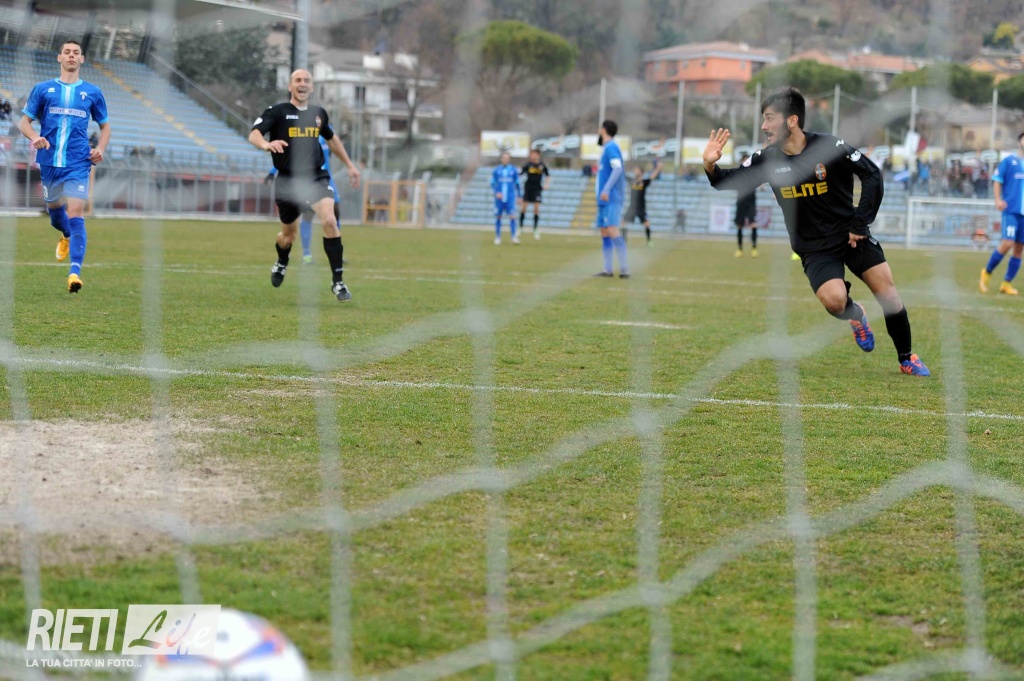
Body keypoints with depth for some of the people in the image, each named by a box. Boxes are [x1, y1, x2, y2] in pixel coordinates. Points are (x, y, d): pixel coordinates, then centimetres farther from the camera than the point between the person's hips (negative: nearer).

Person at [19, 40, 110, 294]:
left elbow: (105, 126, 17)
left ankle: (75, 271, -23)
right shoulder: (43, 89, 7)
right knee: (54, 209, 15)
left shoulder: (92, 93, 7)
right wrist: (34, 137, -15)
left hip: (78, 164, -2)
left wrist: (100, 149, -2)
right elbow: (24, 121, 7)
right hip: (49, 162, 2)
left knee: (76, 213, -16)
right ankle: (67, 236, 52)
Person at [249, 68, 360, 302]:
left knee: (329, 220, -22)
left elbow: (332, 139, 27)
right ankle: (281, 264, 50)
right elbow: (253, 135, -19)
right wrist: (267, 144, -41)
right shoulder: (277, 112, -5)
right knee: (289, 234, 12)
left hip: (317, 177, 2)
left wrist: (349, 165, 29)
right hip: (288, 180, -2)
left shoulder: (319, 113, 8)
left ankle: (338, 282, -15)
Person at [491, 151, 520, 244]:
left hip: (510, 198, -1)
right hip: (499, 197, 1)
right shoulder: (496, 170, 2)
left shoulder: (513, 170, 4)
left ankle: (514, 237, -9)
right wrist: (496, 193, -12)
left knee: (512, 216, -11)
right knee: (498, 217, 4)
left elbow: (517, 184, 11)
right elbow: (492, 183, 4)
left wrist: (518, 196, 12)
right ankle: (497, 237, 13)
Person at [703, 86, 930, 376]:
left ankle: (906, 358, 13)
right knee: (834, 300, -23)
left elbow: (872, 175, -10)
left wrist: (860, 224, -10)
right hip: (814, 248, 1)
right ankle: (855, 314, 16)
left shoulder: (830, 147, -16)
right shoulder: (767, 159, -7)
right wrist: (711, 166, -24)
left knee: (886, 288, -8)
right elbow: (732, 181, -2)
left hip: (850, 234, -1)